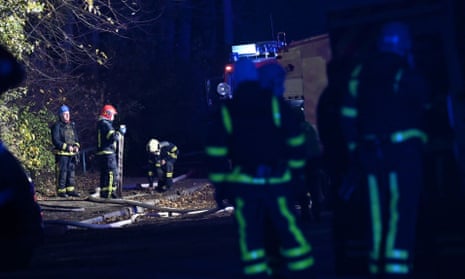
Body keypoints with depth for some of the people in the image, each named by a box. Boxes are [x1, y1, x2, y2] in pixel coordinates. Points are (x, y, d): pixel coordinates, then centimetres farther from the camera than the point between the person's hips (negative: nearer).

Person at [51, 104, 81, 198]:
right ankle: (61, 190, 0)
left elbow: (76, 138, 21)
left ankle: (70, 190, 16)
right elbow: (56, 141, -14)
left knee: (71, 171, 9)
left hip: (72, 154, 7)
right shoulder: (57, 126, -7)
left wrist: (76, 146, 0)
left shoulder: (72, 125, 15)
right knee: (62, 172, -6)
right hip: (61, 154, -7)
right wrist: (67, 147, -18)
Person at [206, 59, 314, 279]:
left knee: (250, 234, 3)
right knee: (288, 229, 3)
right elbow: (295, 140, 3)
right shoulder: (276, 105, 4)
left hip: (243, 182, 0)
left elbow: (215, 151, 3)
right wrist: (296, 169, 10)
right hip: (277, 179, 0)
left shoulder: (226, 111, 4)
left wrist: (219, 183, 8)